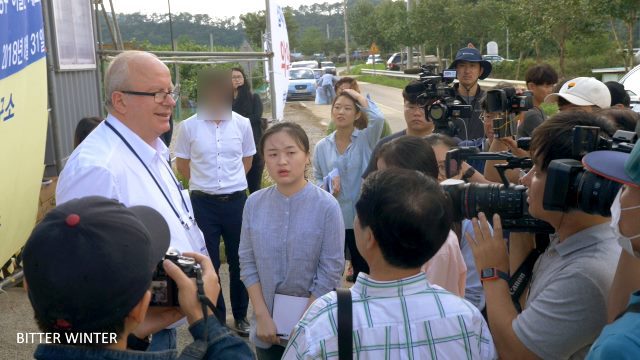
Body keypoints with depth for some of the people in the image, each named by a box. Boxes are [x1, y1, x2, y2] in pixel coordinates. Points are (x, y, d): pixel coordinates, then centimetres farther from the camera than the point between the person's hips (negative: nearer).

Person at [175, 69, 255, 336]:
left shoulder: (242, 123, -1)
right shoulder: (189, 127, -6)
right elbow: (182, 165, 6)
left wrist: (231, 182, 10)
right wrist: (205, 183, 8)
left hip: (236, 201, 1)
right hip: (203, 203, -1)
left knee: (239, 260, 12)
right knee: (208, 263, 8)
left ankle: (240, 315, 30)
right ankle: (215, 318, 24)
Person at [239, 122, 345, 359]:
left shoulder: (327, 206, -16)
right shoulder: (254, 203, -6)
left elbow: (330, 274, -13)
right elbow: (247, 263, -2)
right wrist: (263, 316, -7)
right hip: (268, 322, 3)